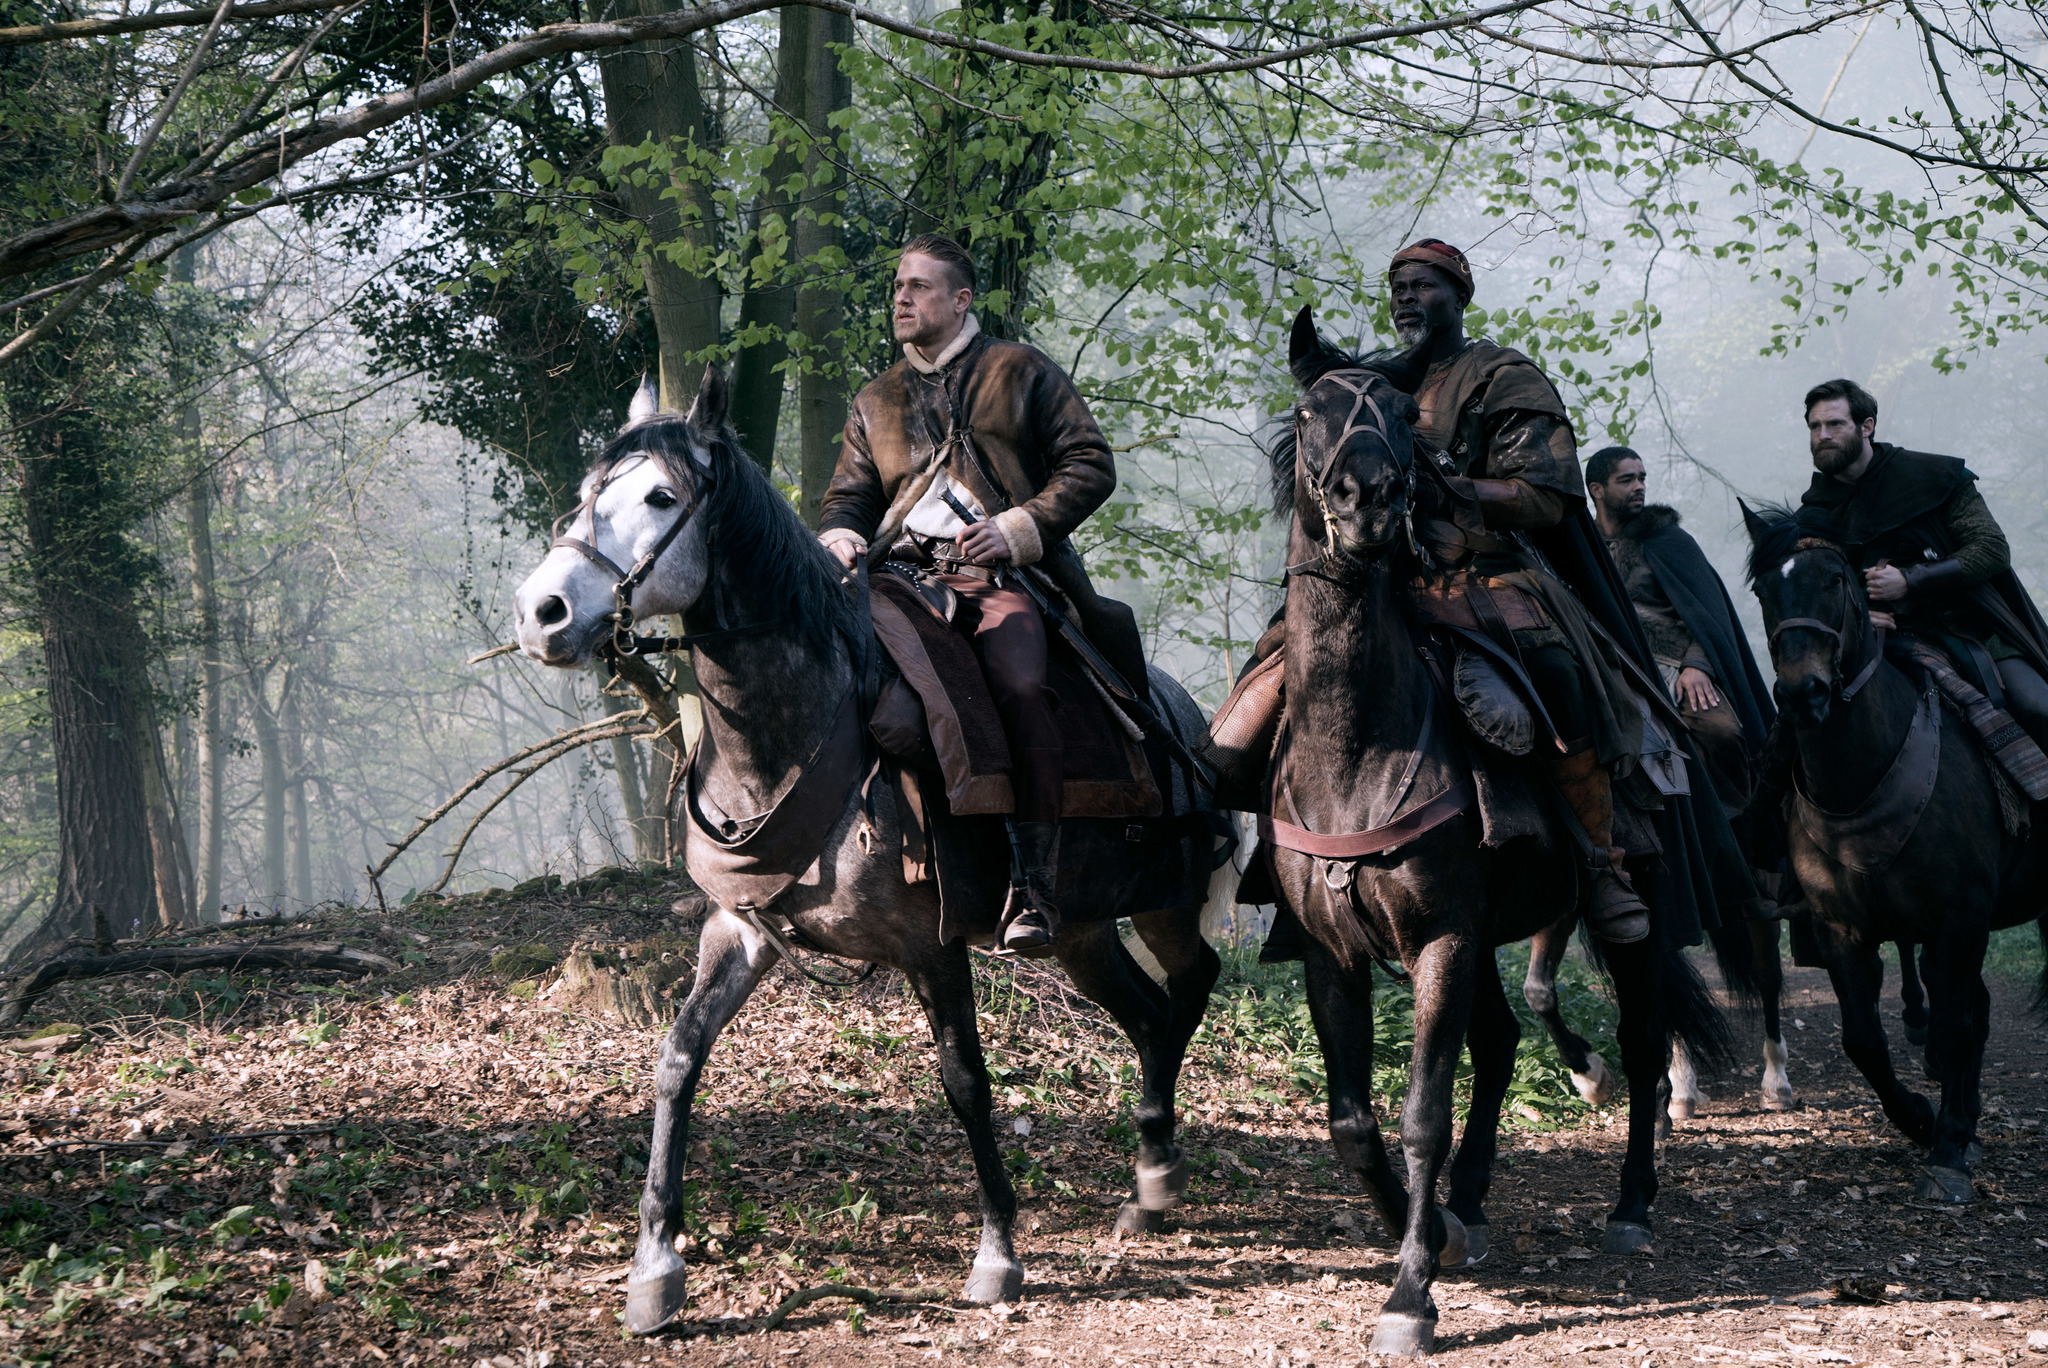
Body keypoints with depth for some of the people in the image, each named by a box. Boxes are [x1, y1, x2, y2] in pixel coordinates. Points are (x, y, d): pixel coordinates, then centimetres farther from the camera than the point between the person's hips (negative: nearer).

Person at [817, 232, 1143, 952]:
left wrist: (1017, 528, -9)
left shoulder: (1023, 372, 13)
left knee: (1021, 687, -33)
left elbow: (1090, 465, 6)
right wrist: (839, 537, -2)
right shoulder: (876, 401, 25)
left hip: (1003, 577, -4)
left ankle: (1036, 887, -34)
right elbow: (849, 495, 24)